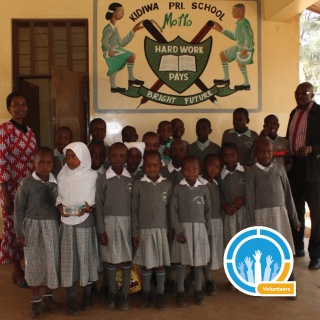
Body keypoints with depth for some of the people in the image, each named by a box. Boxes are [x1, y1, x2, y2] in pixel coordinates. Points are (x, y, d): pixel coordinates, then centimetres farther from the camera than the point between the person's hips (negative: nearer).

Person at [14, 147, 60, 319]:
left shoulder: (56, 183, 0)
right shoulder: (26, 183, -9)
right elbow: (19, 209, -5)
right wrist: (19, 233, -5)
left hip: (52, 227, 2)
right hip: (32, 227, -2)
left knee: (51, 261, 8)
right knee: (34, 262, 6)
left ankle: (48, 295, 29)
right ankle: (35, 300, 21)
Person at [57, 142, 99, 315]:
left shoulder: (92, 176, -5)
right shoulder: (62, 175, 2)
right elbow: (58, 195, 9)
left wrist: (90, 208, -18)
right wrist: (60, 207, -10)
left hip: (86, 221, -2)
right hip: (67, 221, 2)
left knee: (86, 256, 6)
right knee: (68, 257, 4)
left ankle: (87, 294, 25)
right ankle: (71, 297, 16)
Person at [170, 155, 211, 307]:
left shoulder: (204, 189, 4)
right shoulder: (177, 188, -2)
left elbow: (208, 211, 8)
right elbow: (173, 211, -5)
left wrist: (207, 231, 3)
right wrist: (178, 230, -11)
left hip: (200, 229, 2)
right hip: (183, 228, -2)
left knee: (199, 261, 8)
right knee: (181, 261, 4)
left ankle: (198, 291, 22)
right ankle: (180, 292, 15)